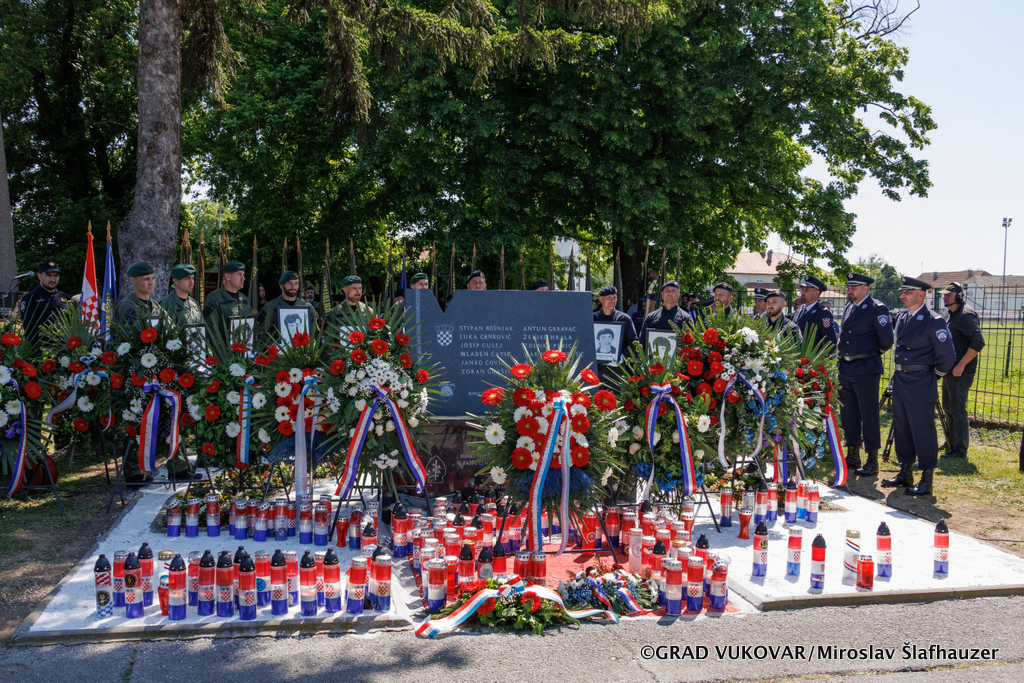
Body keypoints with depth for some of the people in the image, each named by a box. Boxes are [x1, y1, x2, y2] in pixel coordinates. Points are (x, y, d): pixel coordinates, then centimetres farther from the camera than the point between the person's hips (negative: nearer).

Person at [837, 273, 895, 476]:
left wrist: (874, 352, 1)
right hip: (845, 369, 8)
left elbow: (887, 339, -15)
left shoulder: (877, 309, -10)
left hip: (866, 369, -8)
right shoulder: (848, 308, 14)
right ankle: (853, 455, 24)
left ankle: (872, 461, 3)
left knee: (869, 415, -3)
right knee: (847, 414, 13)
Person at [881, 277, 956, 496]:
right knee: (901, 431, 14)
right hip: (901, 383, 8)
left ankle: (926, 481, 4)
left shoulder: (934, 321, -13)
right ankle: (906, 474, 26)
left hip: (921, 387, -8)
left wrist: (932, 377, -2)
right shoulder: (902, 318, 11)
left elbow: (947, 357, -13)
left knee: (923, 432, -3)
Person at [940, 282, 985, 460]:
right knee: (948, 408, 17)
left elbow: (978, 343, -23)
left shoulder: (967, 315, -15)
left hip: (961, 372, -10)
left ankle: (960, 449, 0)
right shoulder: (951, 315, 15)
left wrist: (961, 365, -23)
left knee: (958, 410, -6)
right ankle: (950, 444, 29)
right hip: (949, 370, 10)